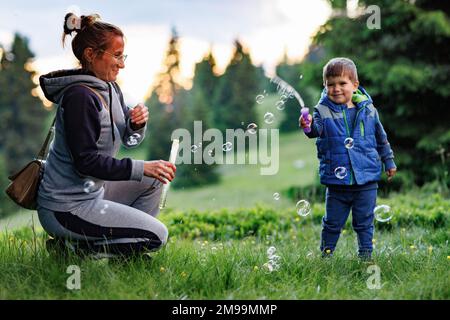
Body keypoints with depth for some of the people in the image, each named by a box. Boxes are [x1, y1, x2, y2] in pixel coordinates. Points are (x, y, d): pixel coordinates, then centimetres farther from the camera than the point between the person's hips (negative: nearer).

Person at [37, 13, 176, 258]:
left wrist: (138, 123, -10)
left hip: (90, 191, 9)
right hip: (66, 208, -9)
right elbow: (86, 160, -24)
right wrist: (142, 168, -23)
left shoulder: (110, 89, 8)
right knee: (156, 236, -8)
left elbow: (128, 141, 13)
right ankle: (71, 247, -5)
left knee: (154, 180, 15)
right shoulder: (80, 96, -21)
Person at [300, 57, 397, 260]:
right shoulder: (323, 110, -6)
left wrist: (389, 162, 19)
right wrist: (309, 126, -48)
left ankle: (366, 254, 26)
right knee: (332, 222, 11)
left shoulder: (368, 110, 1)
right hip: (336, 181, -1)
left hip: (366, 181, 1)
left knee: (364, 222, 11)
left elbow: (381, 139, 13)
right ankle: (326, 253, 28)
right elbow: (317, 129, -25)